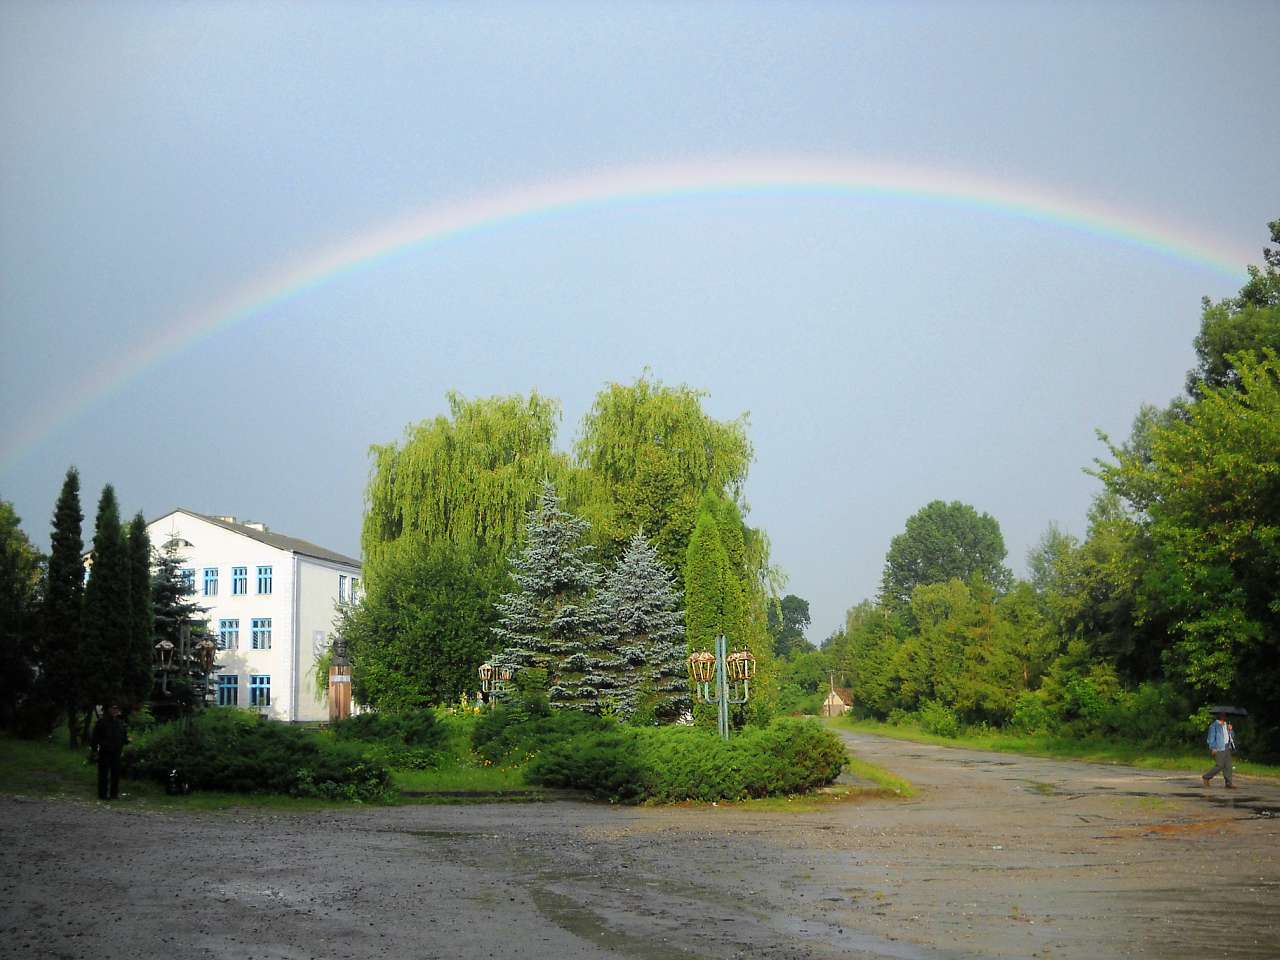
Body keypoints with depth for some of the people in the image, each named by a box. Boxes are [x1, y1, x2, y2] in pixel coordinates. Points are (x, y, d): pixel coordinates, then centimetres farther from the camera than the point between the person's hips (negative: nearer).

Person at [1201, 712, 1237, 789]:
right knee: (1219, 765, -9)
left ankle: (1229, 783, 2)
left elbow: (1232, 736, 20)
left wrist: (1230, 730, 0)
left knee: (1228, 765, 0)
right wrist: (1213, 748, -15)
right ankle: (1206, 777, 8)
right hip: (1218, 749, -7)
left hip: (1227, 748, 7)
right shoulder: (1214, 725, -6)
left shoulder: (1226, 725, 17)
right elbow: (1211, 738, -8)